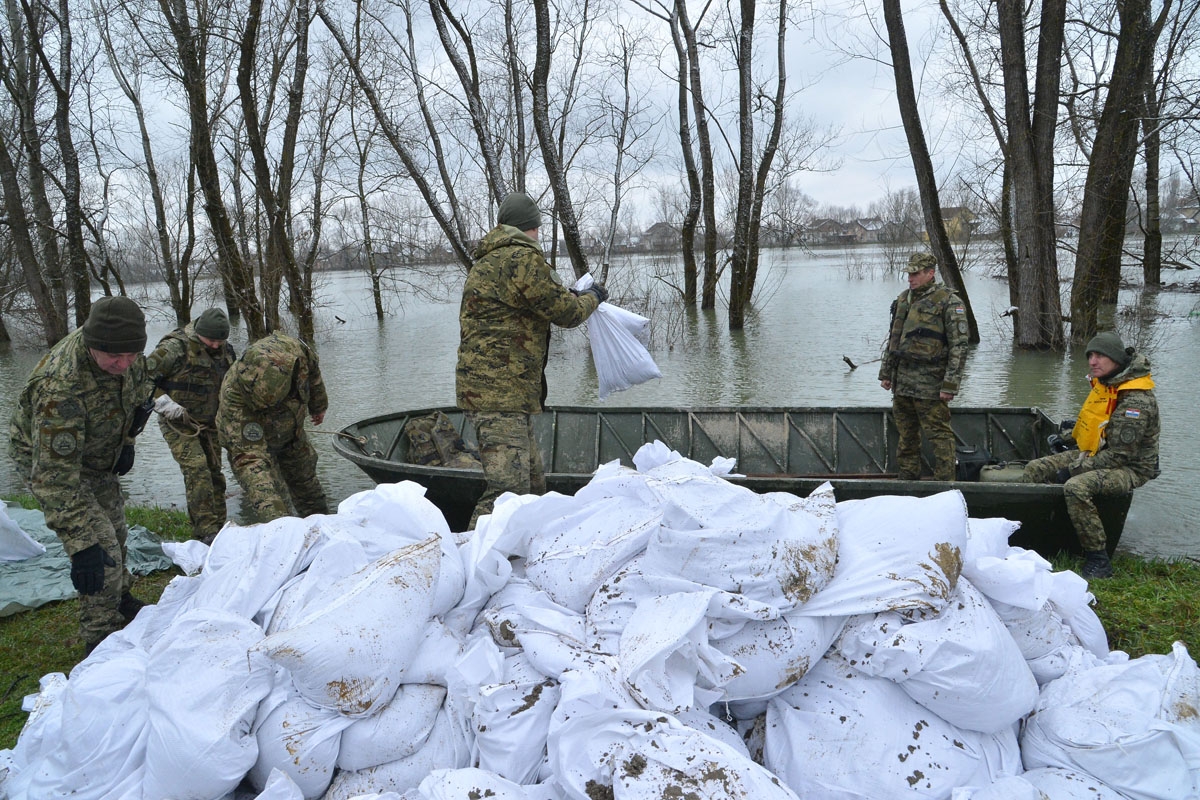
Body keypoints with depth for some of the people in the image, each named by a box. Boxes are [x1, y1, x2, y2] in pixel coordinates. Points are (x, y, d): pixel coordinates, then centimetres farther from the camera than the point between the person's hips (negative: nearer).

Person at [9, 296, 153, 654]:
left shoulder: (119, 350, -22)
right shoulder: (60, 389, -44)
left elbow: (138, 386, 4)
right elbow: (55, 477, -43)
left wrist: (127, 440, 2)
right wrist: (81, 546, -45)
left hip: (99, 451, 7)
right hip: (48, 458, -7)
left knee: (115, 531, 21)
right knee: (100, 545, -15)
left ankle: (120, 599, 44)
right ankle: (101, 641, 0)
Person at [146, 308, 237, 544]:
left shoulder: (225, 350, 5)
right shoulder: (174, 348, -17)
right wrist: (165, 404, -20)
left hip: (209, 424, 6)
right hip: (178, 423, -6)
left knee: (214, 472, 6)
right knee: (197, 469, -19)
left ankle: (218, 527, 14)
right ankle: (206, 530, -19)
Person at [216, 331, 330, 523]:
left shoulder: (296, 349, -33)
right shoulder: (233, 393, -43)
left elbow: (313, 377, -6)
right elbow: (249, 455, -47)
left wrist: (319, 407, 13)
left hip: (293, 435, 5)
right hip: (249, 439, -4)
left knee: (306, 481, 21)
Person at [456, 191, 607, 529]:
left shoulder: (486, 261, 22)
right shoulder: (521, 258, -11)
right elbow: (566, 311, -8)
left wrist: (569, 295, 32)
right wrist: (593, 297, 13)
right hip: (501, 393, -11)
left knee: (532, 485, 18)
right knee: (508, 490, -16)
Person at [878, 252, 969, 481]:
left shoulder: (948, 302, -8)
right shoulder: (903, 299, 14)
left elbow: (959, 346, -12)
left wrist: (950, 384, -17)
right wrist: (885, 372, 17)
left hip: (930, 384, -7)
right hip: (901, 381, 8)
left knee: (938, 434, -3)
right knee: (905, 435, 14)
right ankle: (907, 480, 25)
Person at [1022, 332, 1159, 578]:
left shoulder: (1136, 401, -24)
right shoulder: (1105, 383, 5)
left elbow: (1120, 454, -25)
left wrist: (1074, 469, -21)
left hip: (1129, 467, -10)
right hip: (1096, 455, 10)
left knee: (1076, 487, -35)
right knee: (1035, 470, 0)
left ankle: (1099, 561, -23)